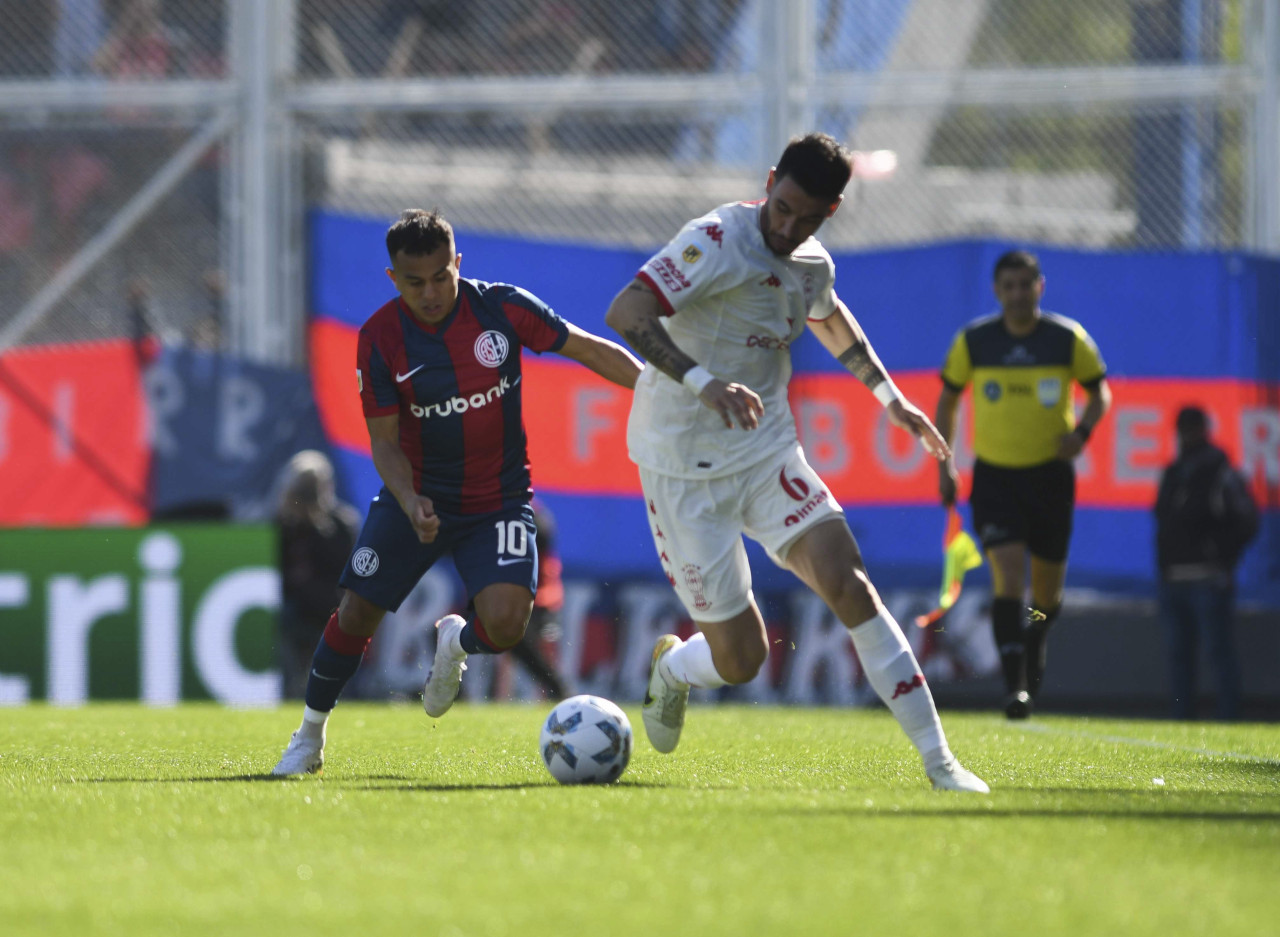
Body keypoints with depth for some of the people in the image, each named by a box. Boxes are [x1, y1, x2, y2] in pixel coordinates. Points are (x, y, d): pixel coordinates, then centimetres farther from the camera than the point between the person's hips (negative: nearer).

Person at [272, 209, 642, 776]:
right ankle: (310, 738, 19)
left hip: (497, 501, 0)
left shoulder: (502, 308, -12)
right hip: (416, 498, 1)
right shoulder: (379, 339, -12)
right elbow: (384, 441, -9)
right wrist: (409, 502, -27)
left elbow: (590, 351, -4)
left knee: (505, 624, -21)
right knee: (355, 615, -5)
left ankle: (457, 642, 17)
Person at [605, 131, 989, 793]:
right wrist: (703, 383, -43)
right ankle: (672, 669, 35)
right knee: (740, 658, -3)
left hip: (767, 453, 5)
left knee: (847, 583, -17)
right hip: (686, 471, -5)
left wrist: (890, 397, 28)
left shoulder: (811, 266, 5)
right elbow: (624, 314, -32)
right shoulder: (717, 242, -20)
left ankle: (937, 761, -15)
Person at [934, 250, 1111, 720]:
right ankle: (1015, 685, -19)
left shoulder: (1068, 338, -3)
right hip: (994, 474, -1)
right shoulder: (972, 341, -1)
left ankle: (1035, 646, 44)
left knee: (1047, 587, 9)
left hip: (1050, 474, 1)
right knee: (1007, 572, -18)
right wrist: (944, 464, 4)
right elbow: (947, 399, 10)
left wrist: (1082, 430, -13)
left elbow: (1099, 392, 7)